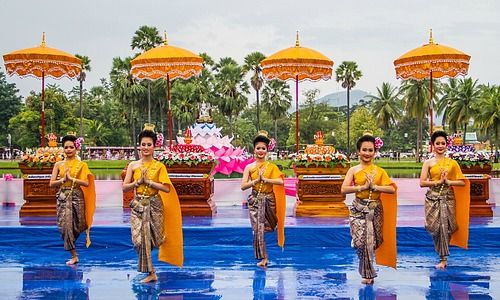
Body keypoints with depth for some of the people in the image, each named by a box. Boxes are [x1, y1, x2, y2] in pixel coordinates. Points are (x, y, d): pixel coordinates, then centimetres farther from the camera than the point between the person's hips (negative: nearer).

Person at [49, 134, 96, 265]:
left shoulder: (81, 165, 1)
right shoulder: (58, 164, 6)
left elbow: (86, 183, -9)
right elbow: (52, 183, 2)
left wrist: (72, 178, -16)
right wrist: (63, 179, -13)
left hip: (77, 197, -1)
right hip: (63, 198, 1)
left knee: (76, 225, 5)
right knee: (65, 224, -7)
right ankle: (74, 255, -2)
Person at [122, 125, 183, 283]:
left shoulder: (159, 166, -1)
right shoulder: (133, 165, 4)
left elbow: (167, 188, -10)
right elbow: (124, 187, 3)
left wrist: (148, 181, -14)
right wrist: (138, 181, -11)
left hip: (154, 205, -1)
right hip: (138, 205, 1)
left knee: (151, 238, 4)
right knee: (140, 238, -7)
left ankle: (149, 271, 28)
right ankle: (150, 273, 4)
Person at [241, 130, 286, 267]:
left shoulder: (272, 167, 2)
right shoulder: (249, 167, 1)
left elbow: (281, 181, -13)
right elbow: (243, 186, -5)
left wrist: (265, 179, -18)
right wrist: (256, 180, -16)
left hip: (269, 201, 1)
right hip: (255, 201, -1)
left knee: (267, 227, 10)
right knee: (258, 229, -7)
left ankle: (263, 256, 33)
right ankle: (263, 257, -2)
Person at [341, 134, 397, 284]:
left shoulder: (380, 171, 5)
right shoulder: (353, 170, 1)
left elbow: (392, 189, -4)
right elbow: (344, 189, -12)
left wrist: (374, 187, -14)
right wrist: (363, 187, -18)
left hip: (375, 209, 1)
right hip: (358, 209, -1)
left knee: (371, 241, 5)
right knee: (361, 241, -6)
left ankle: (367, 272, 24)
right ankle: (368, 274, 9)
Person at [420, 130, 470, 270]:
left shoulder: (452, 163, 6)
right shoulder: (428, 163, 4)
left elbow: (463, 182, 4)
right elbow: (422, 182, -3)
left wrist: (448, 181, -10)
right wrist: (438, 181, -12)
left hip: (448, 198, 0)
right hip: (433, 198, 0)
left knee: (445, 227, -4)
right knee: (434, 227, -6)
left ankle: (443, 259, 8)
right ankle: (443, 258, 9)